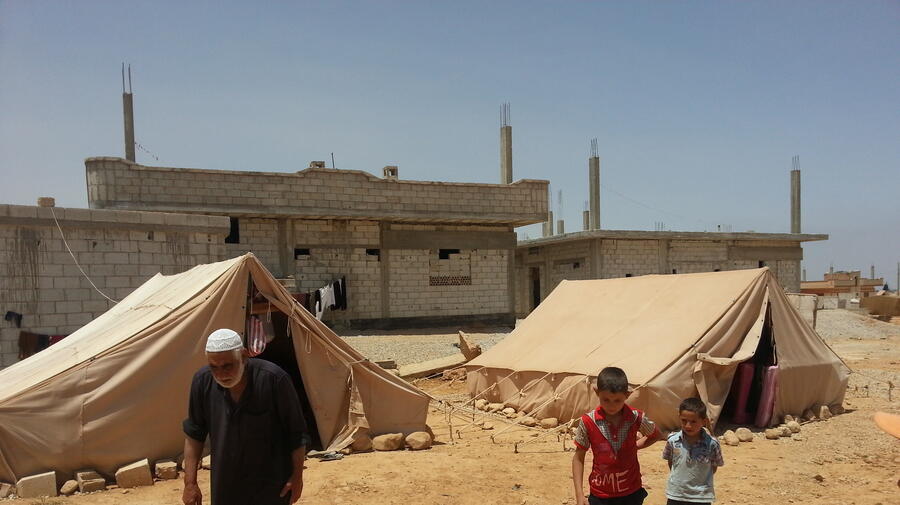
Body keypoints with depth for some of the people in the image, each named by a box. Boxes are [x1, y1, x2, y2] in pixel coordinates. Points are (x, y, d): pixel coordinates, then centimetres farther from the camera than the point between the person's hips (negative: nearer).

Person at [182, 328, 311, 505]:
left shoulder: (273, 379, -22)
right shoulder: (203, 381, -11)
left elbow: (296, 433, -10)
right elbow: (194, 434, 3)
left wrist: (297, 476, -4)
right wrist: (190, 482, 3)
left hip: (270, 486, -3)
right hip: (224, 487, 3)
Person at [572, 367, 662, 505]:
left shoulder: (636, 418, -11)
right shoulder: (588, 422, -14)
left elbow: (655, 435, 12)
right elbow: (578, 458, -3)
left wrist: (634, 446, -2)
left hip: (631, 493, 1)